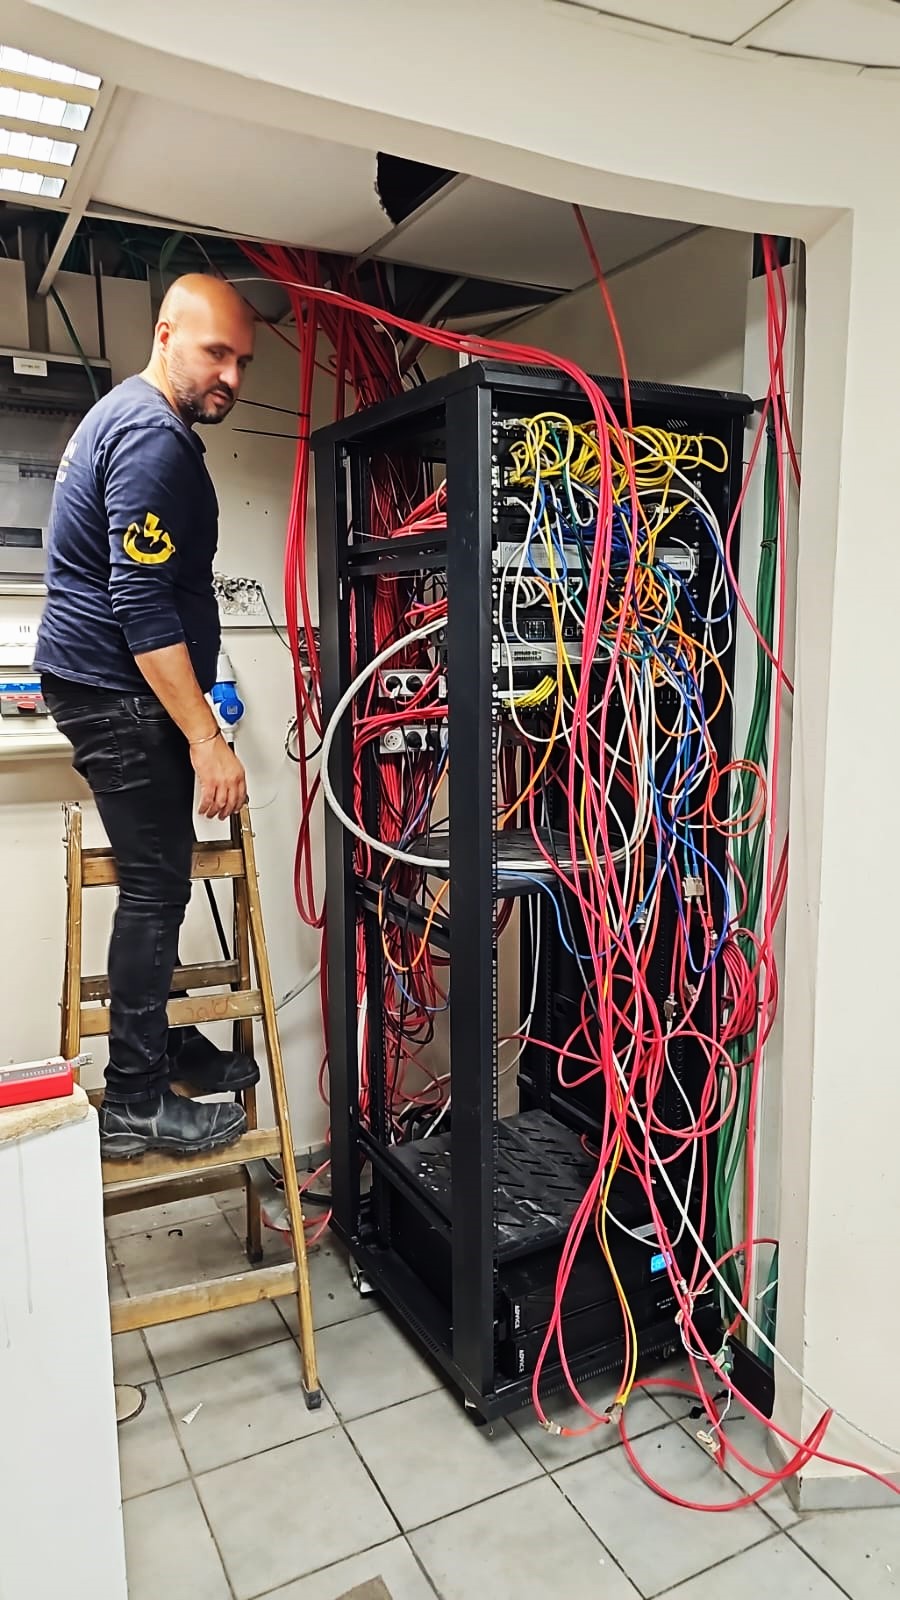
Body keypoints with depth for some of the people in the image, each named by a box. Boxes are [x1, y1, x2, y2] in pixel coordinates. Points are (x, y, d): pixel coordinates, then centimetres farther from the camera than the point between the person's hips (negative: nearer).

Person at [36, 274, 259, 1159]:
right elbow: (143, 606, -25)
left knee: (158, 877, 15)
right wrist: (206, 738, -25)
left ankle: (162, 1043, 28)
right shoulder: (153, 438, -17)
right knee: (155, 885, -5)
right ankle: (135, 1103, 5)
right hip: (118, 693, -10)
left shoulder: (129, 416, 18)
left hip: (106, 683, 11)